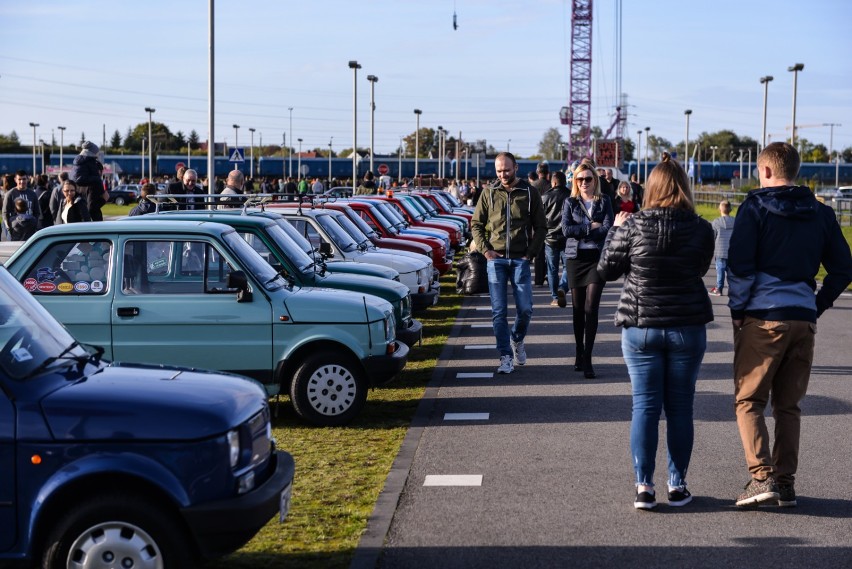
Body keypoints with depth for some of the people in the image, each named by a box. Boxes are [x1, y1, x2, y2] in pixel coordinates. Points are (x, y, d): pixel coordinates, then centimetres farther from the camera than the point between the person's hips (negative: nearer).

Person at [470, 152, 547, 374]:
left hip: (520, 260, 0)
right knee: (499, 312, -2)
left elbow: (541, 227, 6)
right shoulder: (489, 193, 6)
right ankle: (506, 357, 4)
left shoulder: (529, 193, 4)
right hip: (496, 259, 1)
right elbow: (476, 224, 11)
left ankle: (517, 340, 28)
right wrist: (484, 249, -2)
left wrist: (530, 252, -4)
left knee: (525, 309, -1)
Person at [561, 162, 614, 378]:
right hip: (575, 258, 2)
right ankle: (579, 353, 21)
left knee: (591, 307, -11)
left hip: (597, 257, -2)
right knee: (578, 308, 7)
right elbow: (566, 229, -5)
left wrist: (580, 231, -8)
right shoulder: (570, 202, 9)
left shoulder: (604, 201, 6)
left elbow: (607, 228, -8)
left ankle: (587, 358, -12)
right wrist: (591, 227, -10)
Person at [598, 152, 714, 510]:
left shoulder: (633, 226, -10)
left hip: (641, 328, -1)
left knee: (644, 406, 5)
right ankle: (678, 486, 14)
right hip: (687, 328, 1)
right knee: (680, 408, 9)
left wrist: (616, 229, 14)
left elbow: (606, 269, 0)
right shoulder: (701, 230, -6)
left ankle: (644, 487, 2)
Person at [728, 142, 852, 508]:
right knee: (788, 405, 12)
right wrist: (817, 307, 15)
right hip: (803, 320, 5)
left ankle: (762, 476, -14)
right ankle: (786, 483, 10)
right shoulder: (821, 214, 12)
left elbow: (739, 264, -10)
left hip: (762, 318, -5)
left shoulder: (755, 206, -3)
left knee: (749, 400, 0)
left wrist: (737, 310, -1)